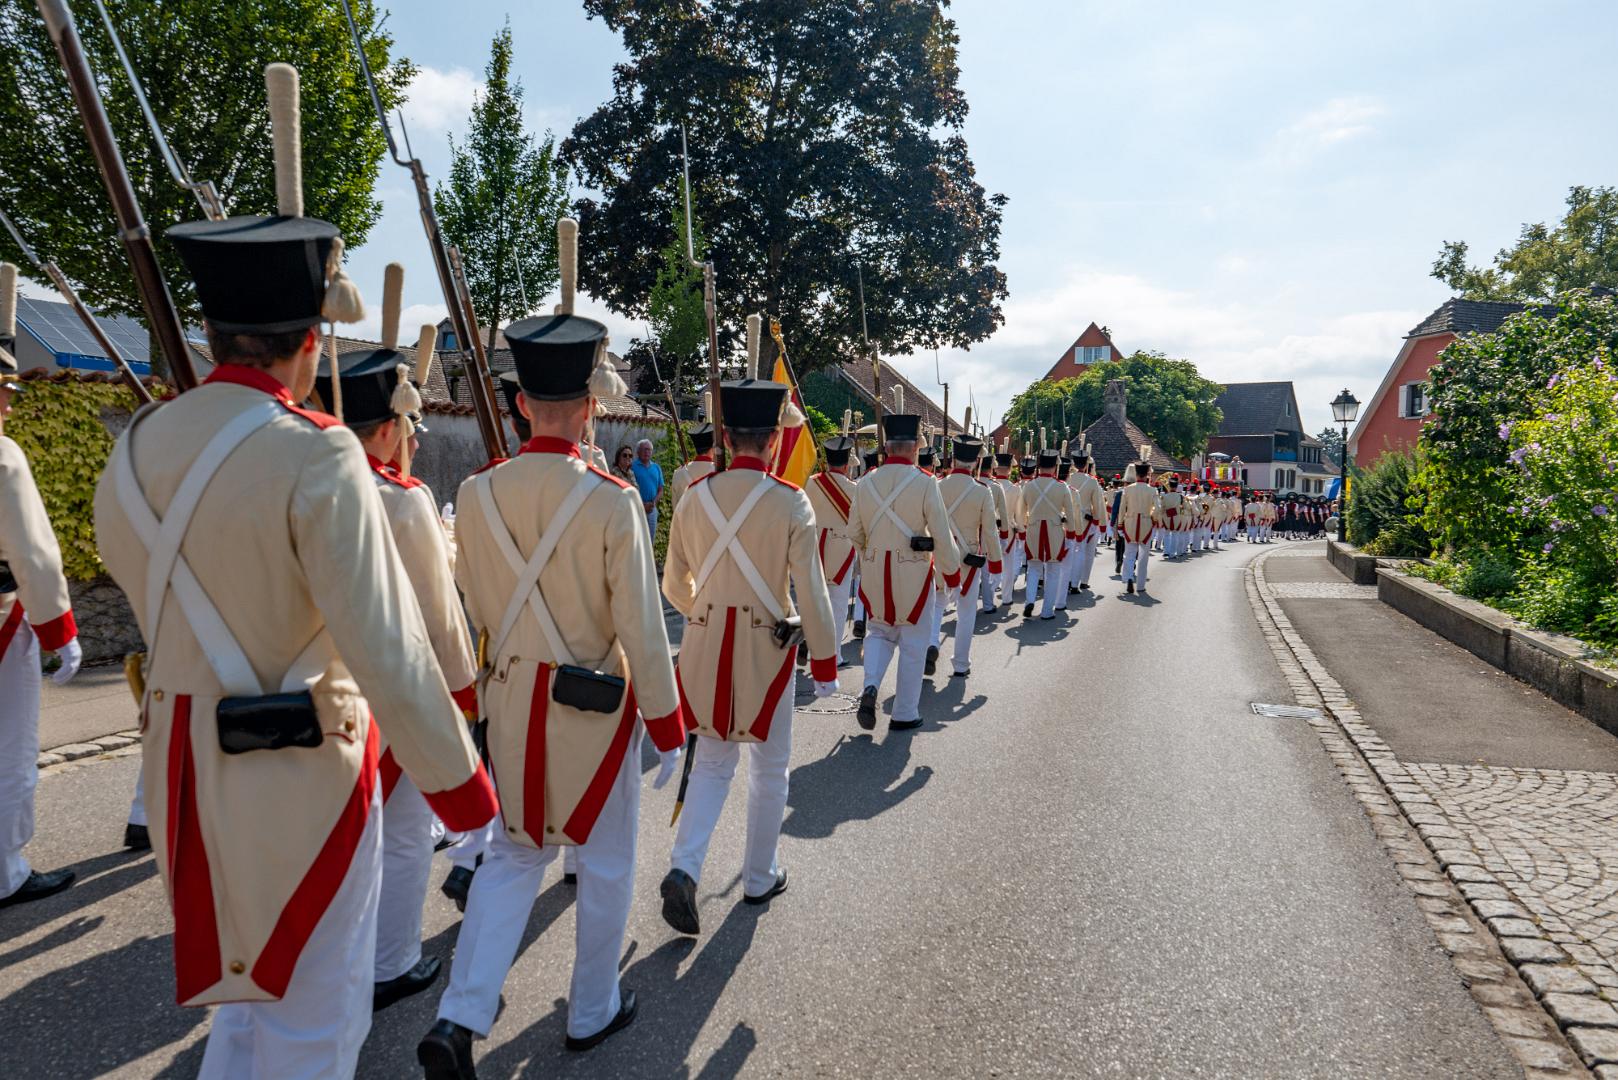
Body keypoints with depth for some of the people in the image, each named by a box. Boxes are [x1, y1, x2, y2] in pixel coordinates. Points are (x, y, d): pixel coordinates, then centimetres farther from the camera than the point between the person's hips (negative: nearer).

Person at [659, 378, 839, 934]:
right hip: (767, 645, -3)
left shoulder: (695, 496, -2)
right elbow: (811, 593, -12)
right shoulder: (790, 502, -13)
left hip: (707, 645, 3)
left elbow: (674, 584, 8)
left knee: (712, 762, 18)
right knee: (769, 768, 15)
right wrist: (824, 662, -2)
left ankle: (684, 868, 1)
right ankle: (760, 878, 29)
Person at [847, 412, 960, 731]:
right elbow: (941, 535, -11)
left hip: (874, 571, 4)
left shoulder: (866, 482, 0)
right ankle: (904, 714, 17)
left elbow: (854, 532, 8)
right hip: (913, 573, -3)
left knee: (878, 631, 21)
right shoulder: (924, 482, -13)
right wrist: (952, 571, 3)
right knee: (913, 643, 10)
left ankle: (870, 687, -3)